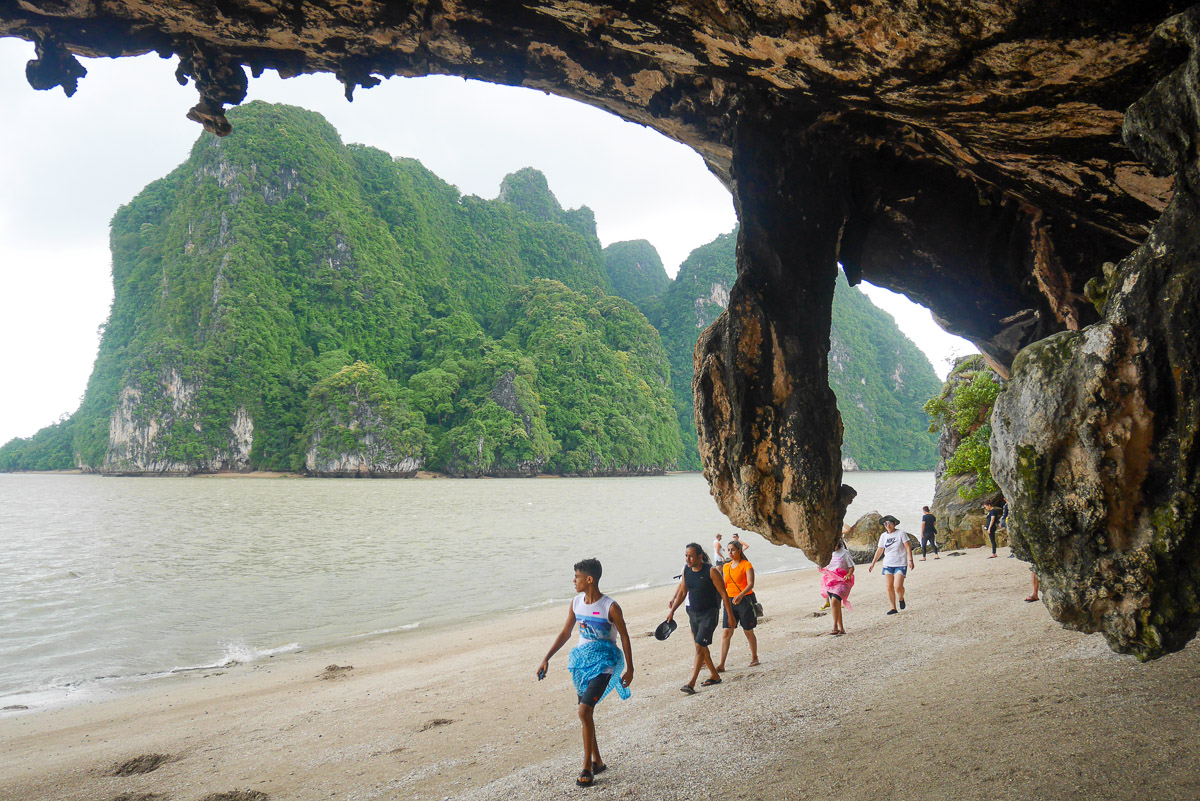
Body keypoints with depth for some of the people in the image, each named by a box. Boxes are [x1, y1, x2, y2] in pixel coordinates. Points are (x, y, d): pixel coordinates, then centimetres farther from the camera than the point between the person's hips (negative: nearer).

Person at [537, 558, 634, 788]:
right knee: (585, 712, 11)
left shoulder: (610, 607, -15)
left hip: (602, 664, -6)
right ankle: (597, 761, 27)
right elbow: (565, 633, 12)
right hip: (582, 660, 6)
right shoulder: (576, 603, 2)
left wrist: (630, 669, -5)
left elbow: (624, 637, -7)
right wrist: (546, 658, 9)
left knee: (585, 711, -17)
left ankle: (587, 766, -4)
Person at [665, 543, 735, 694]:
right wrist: (672, 610, 12)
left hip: (709, 613, -7)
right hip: (693, 613, 7)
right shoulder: (686, 571, 3)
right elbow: (682, 592, 16)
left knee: (700, 645, -13)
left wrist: (730, 615, -12)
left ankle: (692, 684, -14)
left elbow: (724, 594, -11)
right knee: (700, 646, 13)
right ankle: (714, 676, 30)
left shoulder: (711, 571, -15)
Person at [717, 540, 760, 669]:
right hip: (730, 601, 5)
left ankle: (754, 657, 30)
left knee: (748, 632, 8)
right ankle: (721, 665, -9)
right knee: (726, 632, -5)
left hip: (745, 600, -5)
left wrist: (740, 595, -33)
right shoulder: (726, 567, 10)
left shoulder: (746, 565, -8)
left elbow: (750, 584, -19)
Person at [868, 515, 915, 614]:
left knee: (898, 586, -14)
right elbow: (879, 550, 14)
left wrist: (910, 560, -16)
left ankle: (901, 599, 18)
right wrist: (873, 563, 14)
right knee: (889, 587, 1)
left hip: (900, 564, -4)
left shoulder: (901, 533, -5)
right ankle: (893, 608, 11)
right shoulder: (883, 536, 7)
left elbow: (908, 547, -7)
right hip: (888, 564, 4)